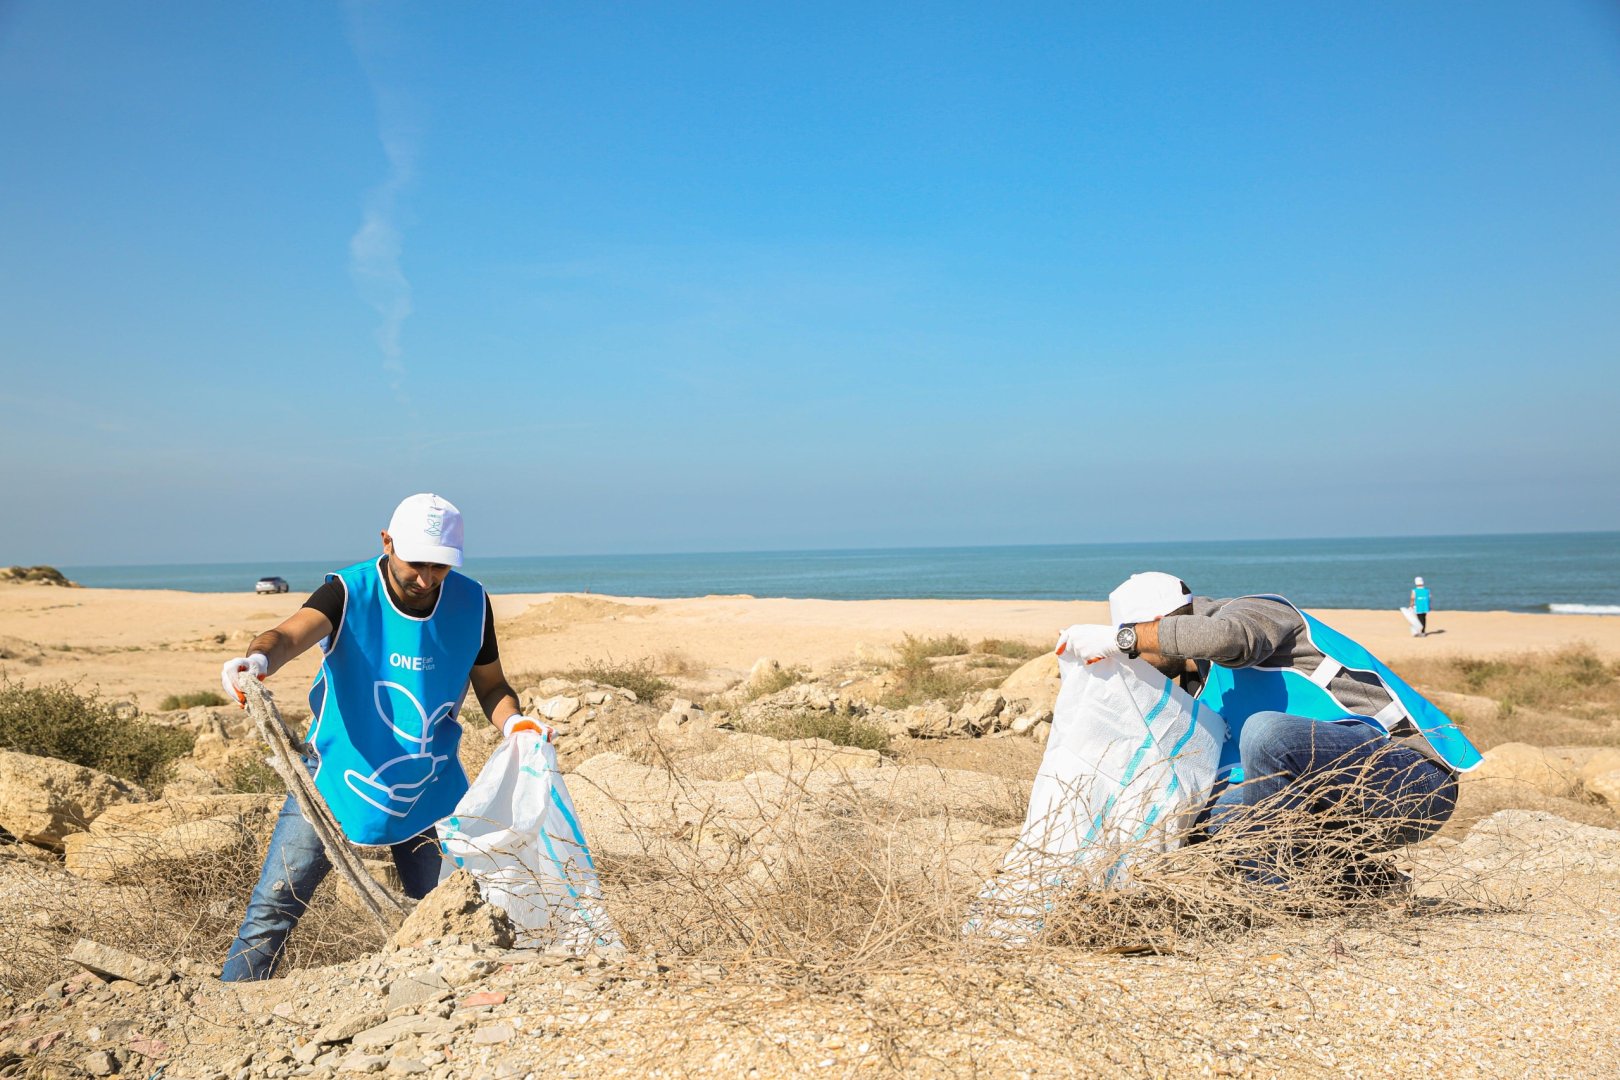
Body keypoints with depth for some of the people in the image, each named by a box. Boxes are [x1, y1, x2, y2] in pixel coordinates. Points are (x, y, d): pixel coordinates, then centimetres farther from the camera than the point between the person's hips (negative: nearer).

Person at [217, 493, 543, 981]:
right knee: (273, 907, -5)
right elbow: (291, 633, -36)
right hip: (337, 777, -2)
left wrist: (513, 723, -17)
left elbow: (490, 684, 4)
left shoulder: (471, 603, -7)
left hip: (430, 789, 3)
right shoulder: (349, 593, -17)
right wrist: (258, 658, -59)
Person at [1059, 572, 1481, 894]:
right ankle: (1362, 878, 9)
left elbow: (1228, 636, -35)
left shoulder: (1252, 611, -9)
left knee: (1265, 731, -31)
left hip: (1415, 773, -9)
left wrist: (1122, 639, -31)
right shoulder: (1200, 694, 17)